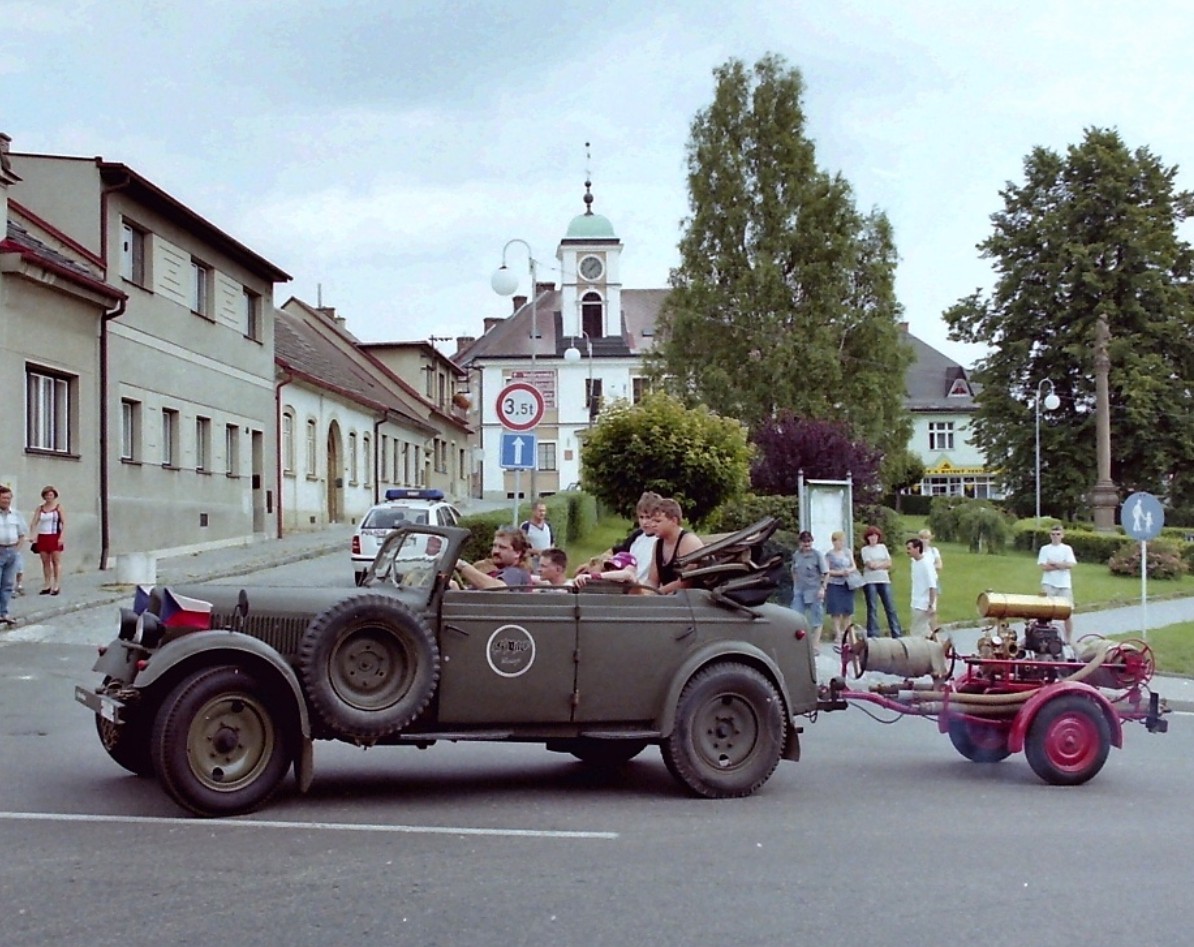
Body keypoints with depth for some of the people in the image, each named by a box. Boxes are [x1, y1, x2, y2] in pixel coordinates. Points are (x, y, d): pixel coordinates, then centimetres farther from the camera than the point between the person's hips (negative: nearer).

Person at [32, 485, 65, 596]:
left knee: (56, 561, -2)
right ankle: (47, 585, 11)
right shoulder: (40, 509, 9)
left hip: (55, 537, -3)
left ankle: (56, 586, -1)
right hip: (42, 537, 4)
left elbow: (64, 523, -3)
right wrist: (33, 536, -12)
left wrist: (62, 537, -12)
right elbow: (34, 523, 3)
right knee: (45, 562, 6)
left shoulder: (58, 507, 1)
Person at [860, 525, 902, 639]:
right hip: (870, 581, -3)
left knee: (890, 607, 1)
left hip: (884, 580, 3)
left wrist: (877, 565, -7)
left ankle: (896, 634, 4)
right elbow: (870, 565, -10)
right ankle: (873, 636, 1)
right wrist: (883, 564, -1)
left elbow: (889, 563, 5)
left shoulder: (882, 547, 13)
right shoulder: (865, 549, 3)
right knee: (872, 608, -2)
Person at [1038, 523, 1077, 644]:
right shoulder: (1045, 549, 6)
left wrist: (1053, 564, -8)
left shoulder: (1067, 549, 7)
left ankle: (1069, 639, 14)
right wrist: (1061, 565, -7)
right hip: (1049, 584, -1)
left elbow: (1071, 564, -8)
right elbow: (1043, 567, -6)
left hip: (1064, 585, 1)